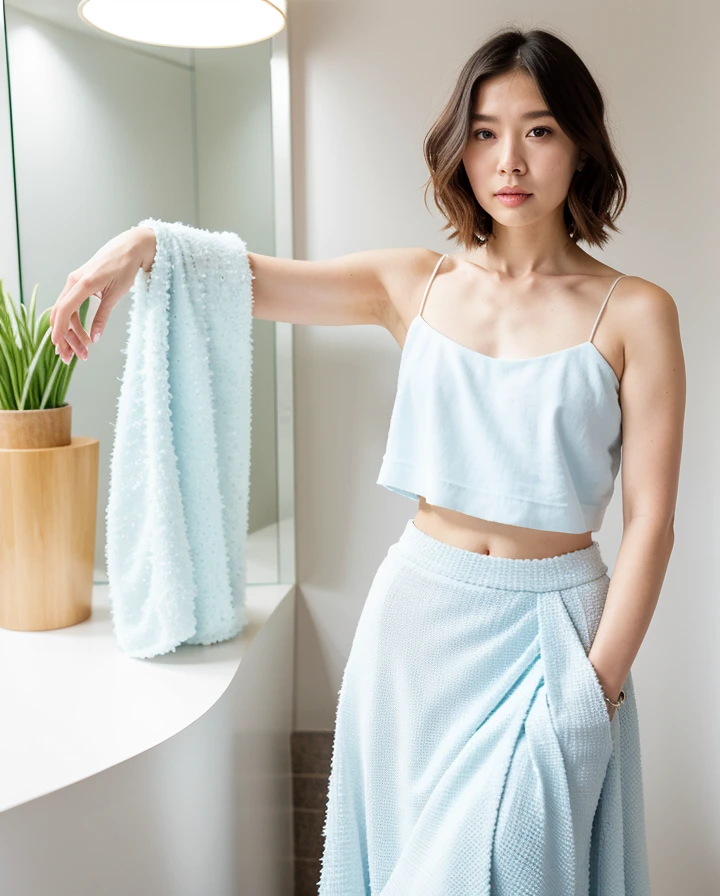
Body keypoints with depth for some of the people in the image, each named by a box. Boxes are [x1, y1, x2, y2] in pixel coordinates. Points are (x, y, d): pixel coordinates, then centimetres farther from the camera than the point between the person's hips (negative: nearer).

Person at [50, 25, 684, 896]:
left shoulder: (633, 313, -6)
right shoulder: (414, 284, 2)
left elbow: (649, 521, -8)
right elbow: (246, 277, 0)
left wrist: (599, 686, -11)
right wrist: (145, 243, -20)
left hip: (550, 626, -2)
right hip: (417, 614, 3)